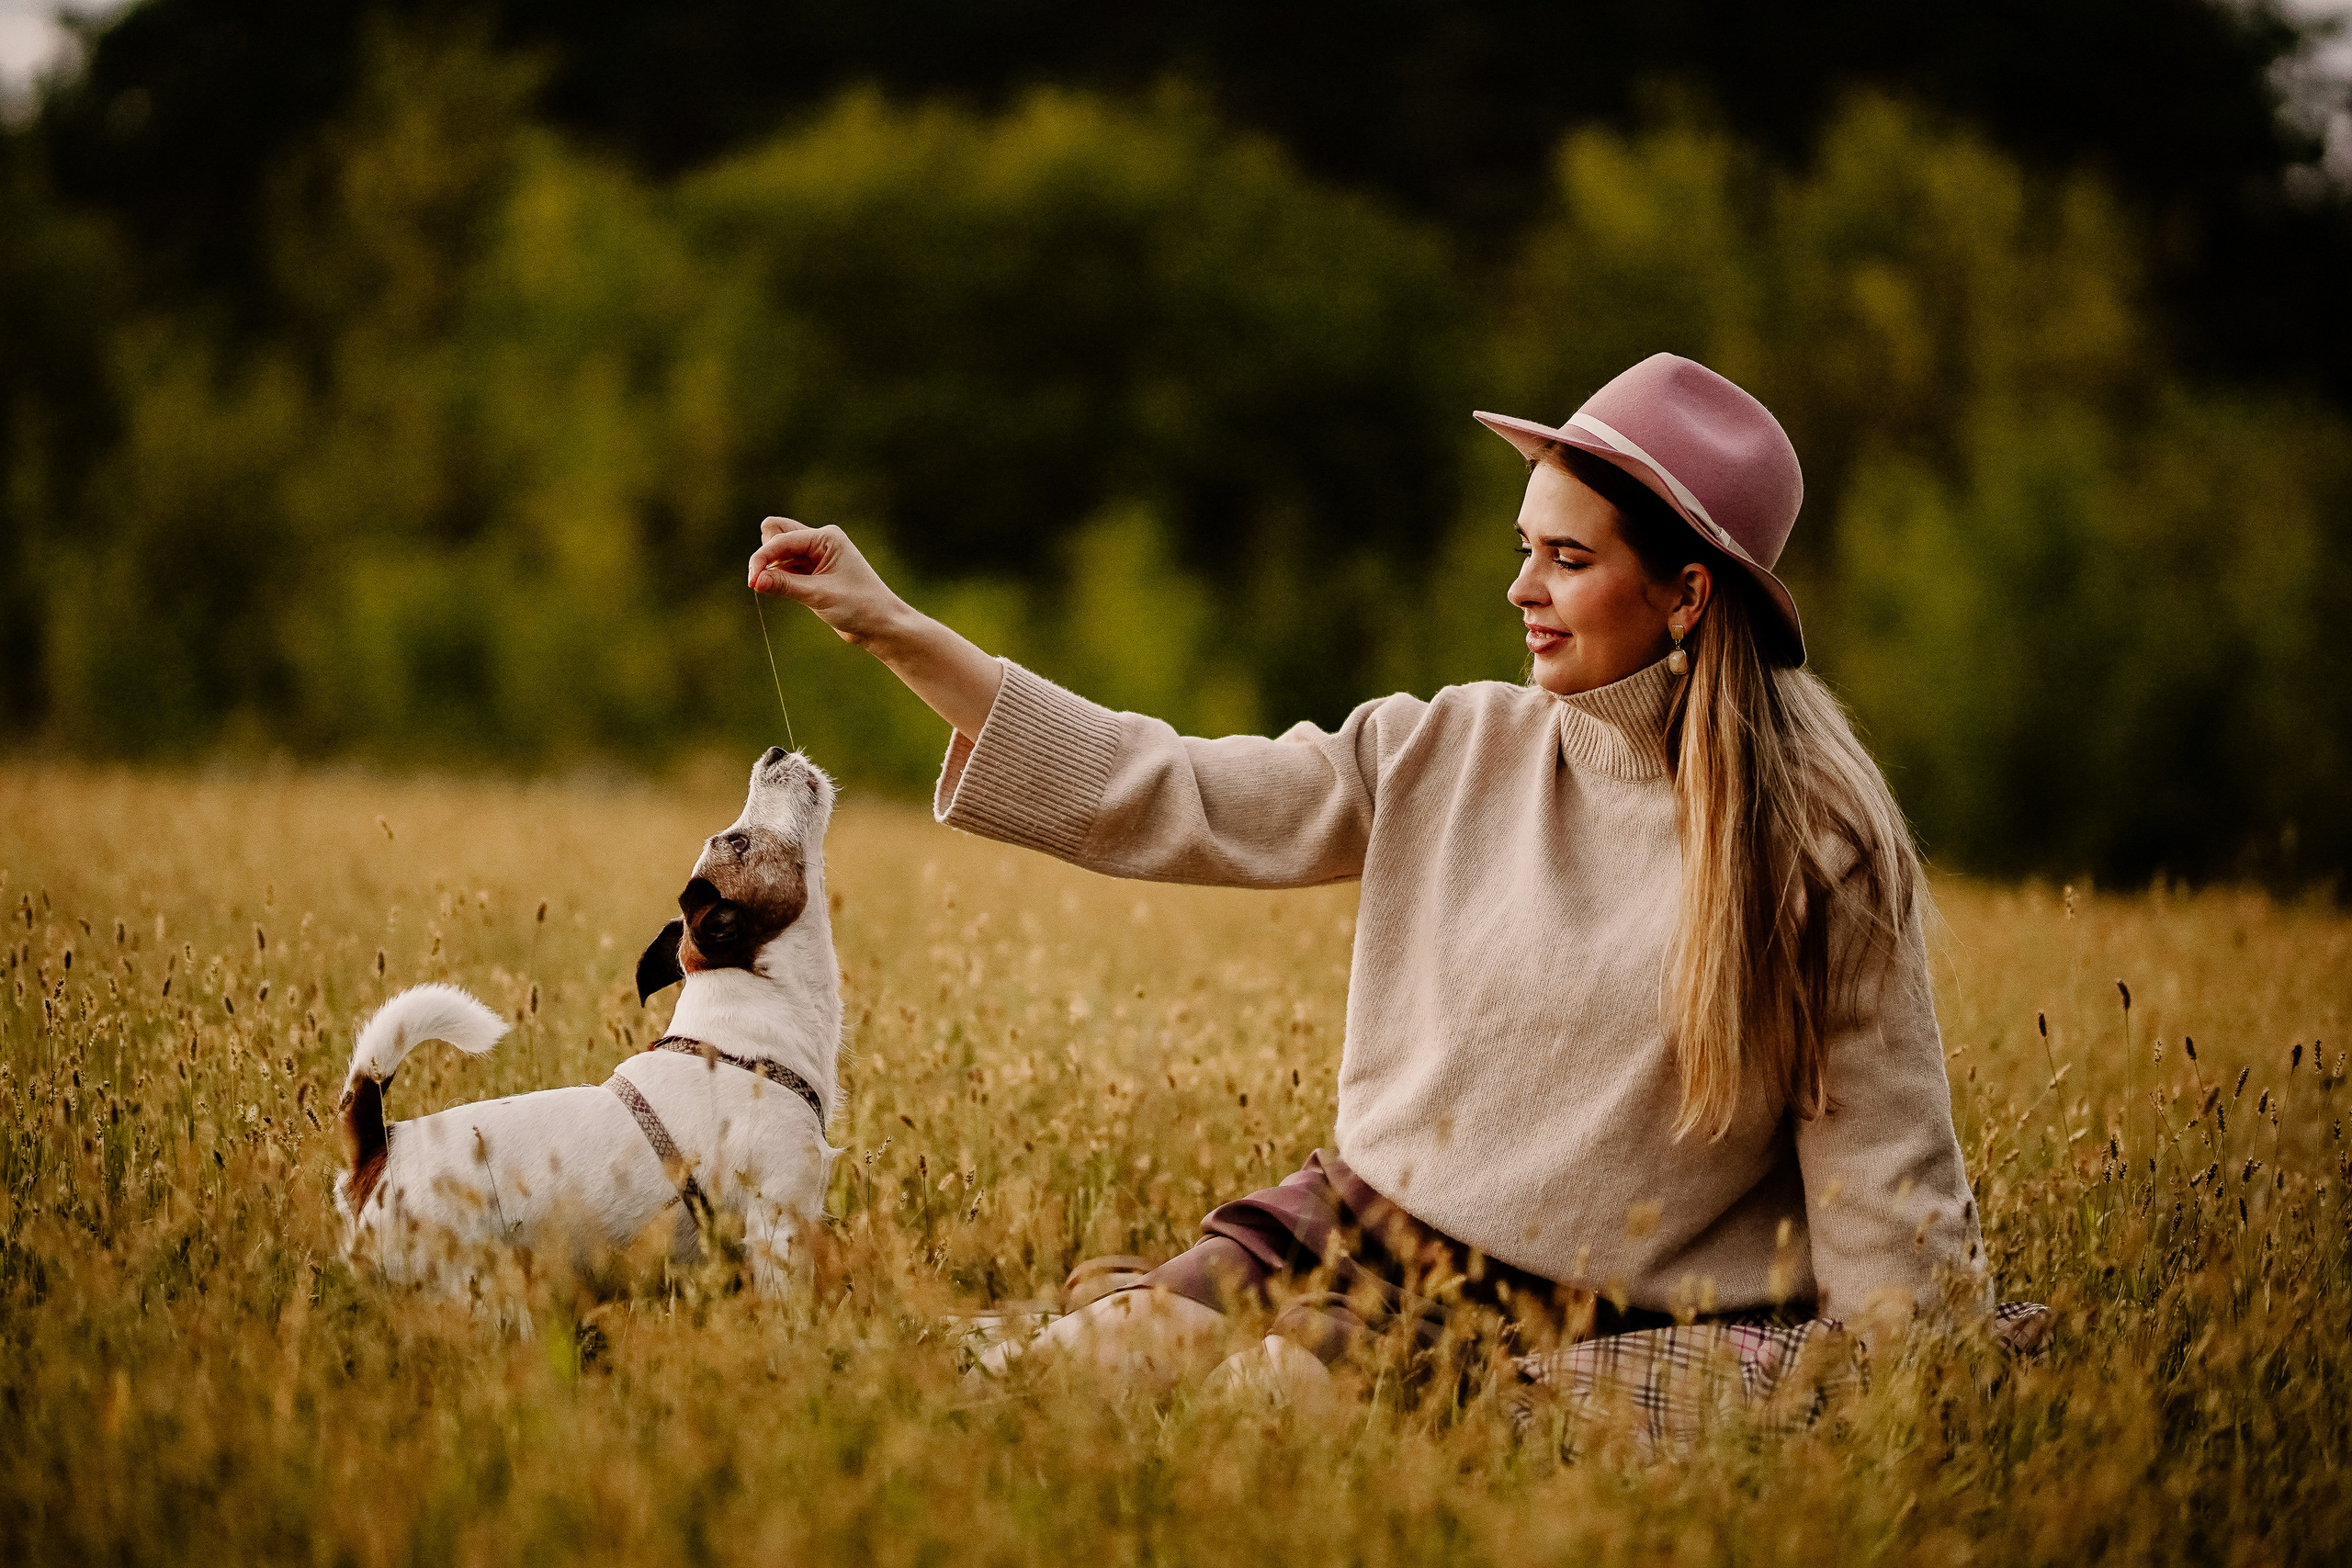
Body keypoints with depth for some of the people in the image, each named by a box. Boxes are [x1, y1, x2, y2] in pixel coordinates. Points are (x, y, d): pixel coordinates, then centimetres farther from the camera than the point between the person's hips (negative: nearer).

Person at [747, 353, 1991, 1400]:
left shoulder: (1821, 837, -8)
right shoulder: (1454, 753, 3)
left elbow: (1881, 1164, -4)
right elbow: (1162, 801, 3)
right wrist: (891, 628, 0)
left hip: (1583, 1330, -4)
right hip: (1359, 1226, 5)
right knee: (1045, 1378, -17)